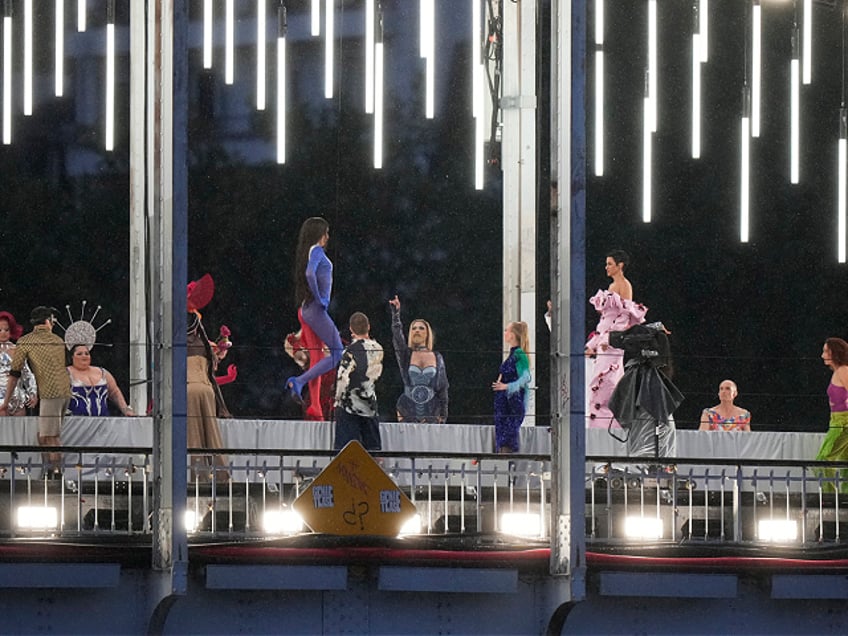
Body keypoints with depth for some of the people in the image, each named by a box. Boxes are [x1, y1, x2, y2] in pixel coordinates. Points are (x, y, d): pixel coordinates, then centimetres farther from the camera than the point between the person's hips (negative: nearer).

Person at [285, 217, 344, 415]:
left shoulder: (307, 252, 15)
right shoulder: (316, 251, -12)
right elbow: (310, 274, -28)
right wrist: (319, 299, -18)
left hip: (305, 310, 9)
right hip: (316, 310, -9)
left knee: (316, 357, 9)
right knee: (337, 354, -6)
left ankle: (315, 406, 6)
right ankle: (298, 381, -15)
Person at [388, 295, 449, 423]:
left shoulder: (437, 357, 8)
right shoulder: (405, 355, 5)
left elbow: (443, 387, 10)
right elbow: (397, 336, -13)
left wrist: (443, 415, 6)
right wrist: (396, 313, -26)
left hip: (431, 413, 1)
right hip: (408, 411, -1)